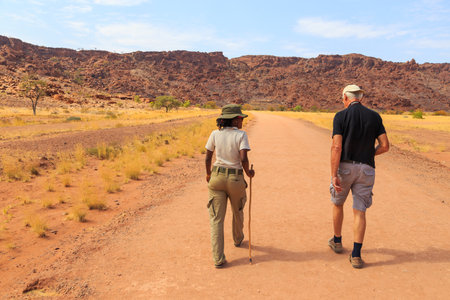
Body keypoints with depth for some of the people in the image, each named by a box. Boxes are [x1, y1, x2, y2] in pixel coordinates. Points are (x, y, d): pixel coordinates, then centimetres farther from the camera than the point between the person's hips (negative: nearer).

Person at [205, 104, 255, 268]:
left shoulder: (215, 134, -1)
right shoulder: (241, 135, -10)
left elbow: (208, 158, 2)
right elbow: (243, 159, -19)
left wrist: (208, 174, 18)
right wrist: (248, 172, 0)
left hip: (217, 178, 1)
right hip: (235, 180, -1)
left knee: (216, 218, 4)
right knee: (237, 211, 26)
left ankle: (218, 258, 1)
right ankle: (238, 239, 51)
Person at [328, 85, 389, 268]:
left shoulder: (341, 116, -7)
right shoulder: (374, 117, 3)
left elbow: (336, 147, -16)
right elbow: (385, 146, 0)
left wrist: (334, 175, -18)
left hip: (344, 166, -2)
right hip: (366, 169, 2)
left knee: (337, 204, 19)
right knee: (359, 212, 6)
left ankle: (337, 241, 35)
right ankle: (356, 255, 3)